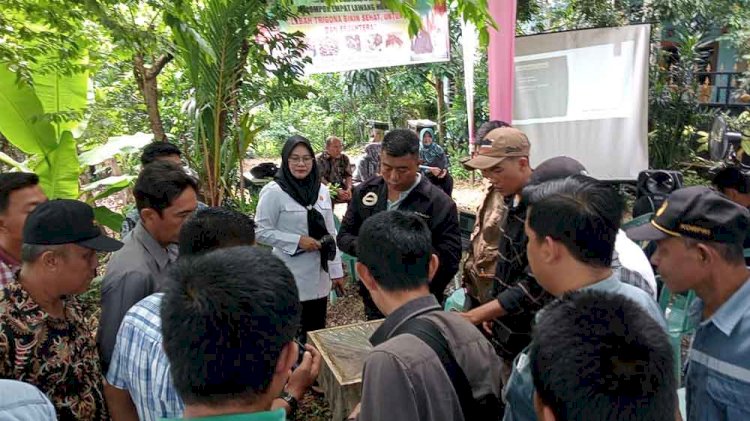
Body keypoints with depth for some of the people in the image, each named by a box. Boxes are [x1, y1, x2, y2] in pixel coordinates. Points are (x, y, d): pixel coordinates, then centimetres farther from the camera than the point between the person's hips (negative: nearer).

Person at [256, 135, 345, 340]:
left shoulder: (322, 190, 6)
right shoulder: (273, 192, -11)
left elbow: (330, 233, 10)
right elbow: (261, 232, -10)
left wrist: (336, 270, 9)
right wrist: (297, 241, -18)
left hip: (319, 274, 5)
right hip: (291, 277, -5)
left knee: (317, 331, 14)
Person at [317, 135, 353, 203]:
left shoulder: (344, 158, 9)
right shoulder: (320, 159, -6)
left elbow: (348, 176, 6)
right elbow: (320, 179, -13)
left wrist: (349, 189, -15)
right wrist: (336, 191, -24)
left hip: (342, 188, 5)